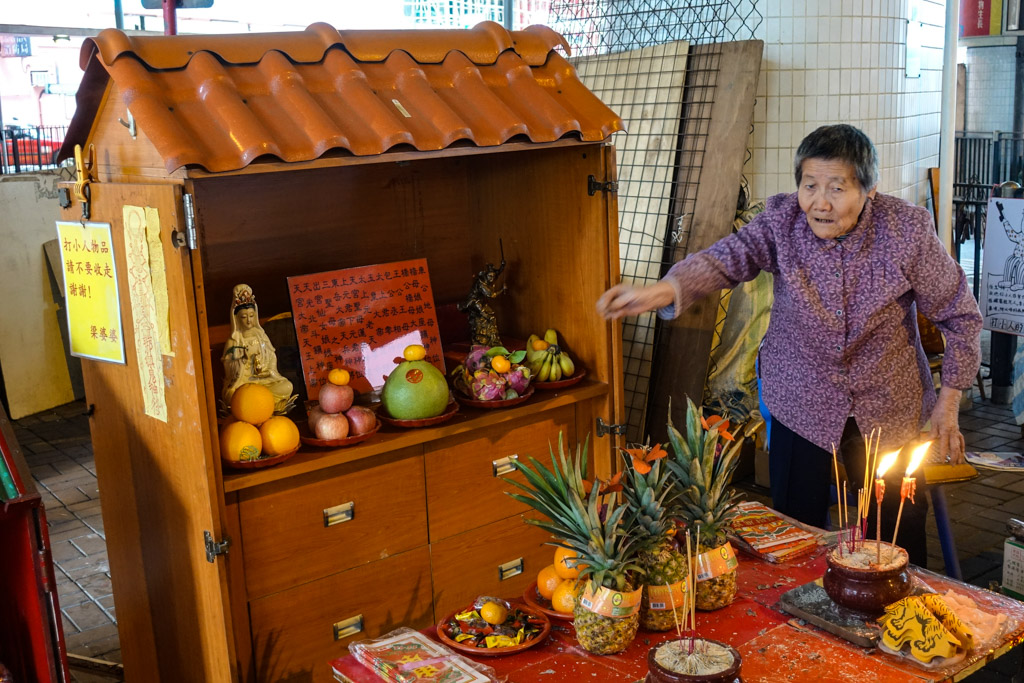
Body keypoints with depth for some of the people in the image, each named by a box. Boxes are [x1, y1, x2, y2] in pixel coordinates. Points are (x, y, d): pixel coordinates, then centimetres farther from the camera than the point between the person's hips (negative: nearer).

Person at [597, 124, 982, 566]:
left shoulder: (908, 230, -14)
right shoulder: (782, 220, -13)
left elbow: (960, 315, -3)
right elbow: (726, 257, -31)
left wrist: (948, 403, -4)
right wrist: (663, 291, -52)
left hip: (889, 410, 0)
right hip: (801, 403, 0)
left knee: (899, 535, 13)